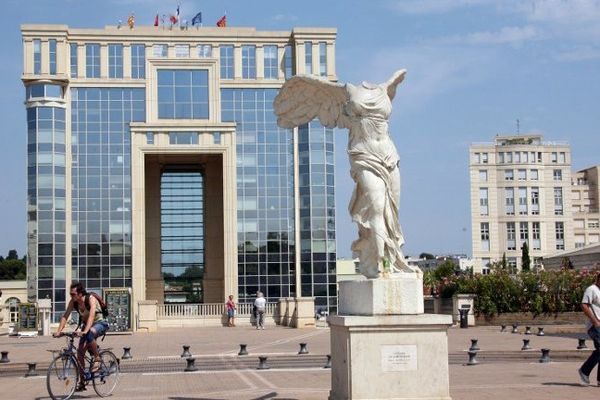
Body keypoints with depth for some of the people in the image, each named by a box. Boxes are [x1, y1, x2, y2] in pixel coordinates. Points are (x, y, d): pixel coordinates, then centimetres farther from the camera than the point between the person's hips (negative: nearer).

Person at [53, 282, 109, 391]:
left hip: (100, 324, -6)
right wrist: (58, 331, -25)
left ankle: (97, 359, -20)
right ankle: (82, 382, 2)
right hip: (86, 325, 6)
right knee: (80, 351, -6)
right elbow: (65, 316, -11)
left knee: (90, 333, -40)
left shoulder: (91, 299, -27)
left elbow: (91, 316, -39)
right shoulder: (73, 302, -10)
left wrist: (85, 331, -51)